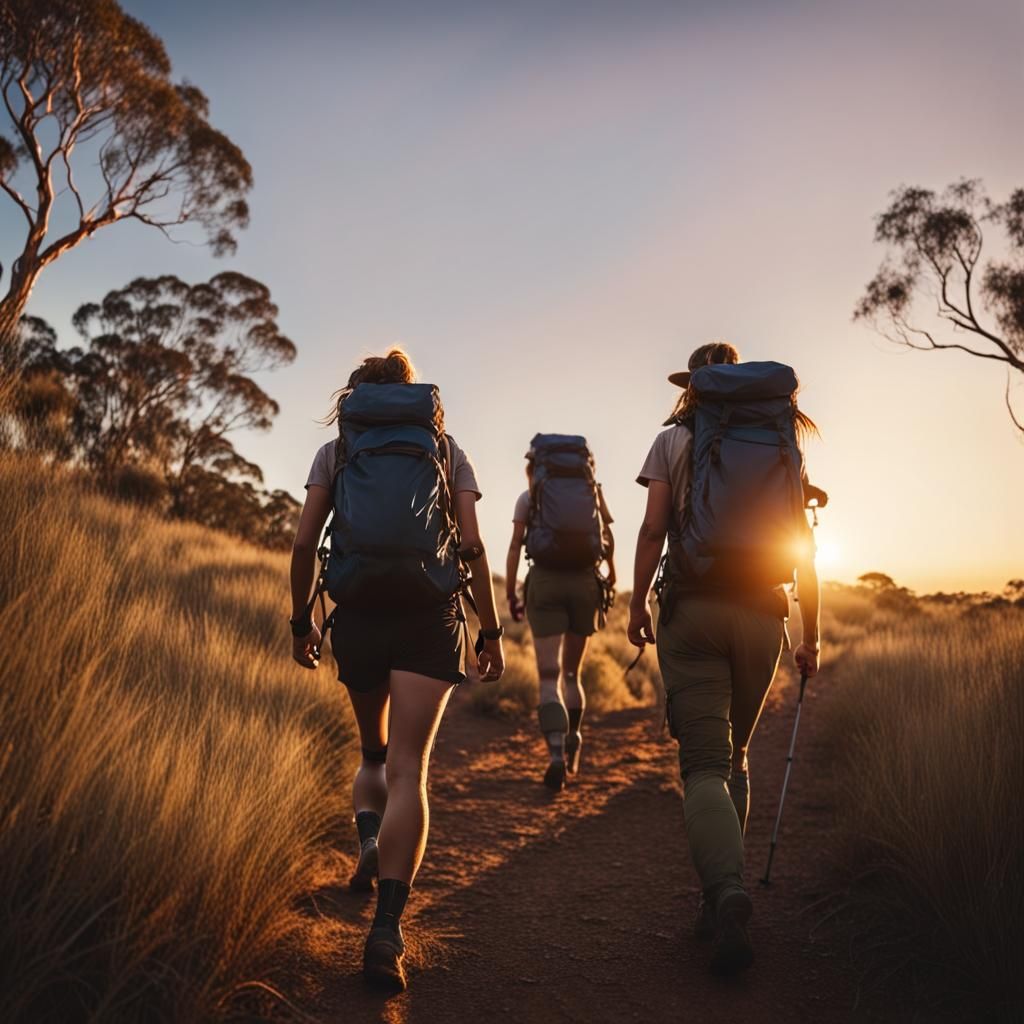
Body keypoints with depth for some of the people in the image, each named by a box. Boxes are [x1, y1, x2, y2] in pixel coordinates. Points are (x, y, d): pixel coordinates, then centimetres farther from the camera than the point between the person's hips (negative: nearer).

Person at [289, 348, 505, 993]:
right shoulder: (447, 450, 10)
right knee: (408, 767, -5)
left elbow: (305, 543, 2)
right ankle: (387, 929, -15)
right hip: (430, 618, -1)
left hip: (358, 616, 1)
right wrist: (492, 630, 5)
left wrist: (301, 620, 12)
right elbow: (472, 546, 1)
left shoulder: (335, 452, 11)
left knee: (374, 753, 25)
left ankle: (370, 839, 0)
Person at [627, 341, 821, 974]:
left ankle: (728, 892, -26)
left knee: (704, 762, -5)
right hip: (763, 614, 3)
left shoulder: (675, 440, 5)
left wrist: (637, 604, 6)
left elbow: (653, 530, -3)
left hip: (693, 611, -3)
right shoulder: (787, 444, 12)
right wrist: (812, 635, 12)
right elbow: (803, 546, 9)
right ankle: (721, 902, 20)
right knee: (734, 757, 17)